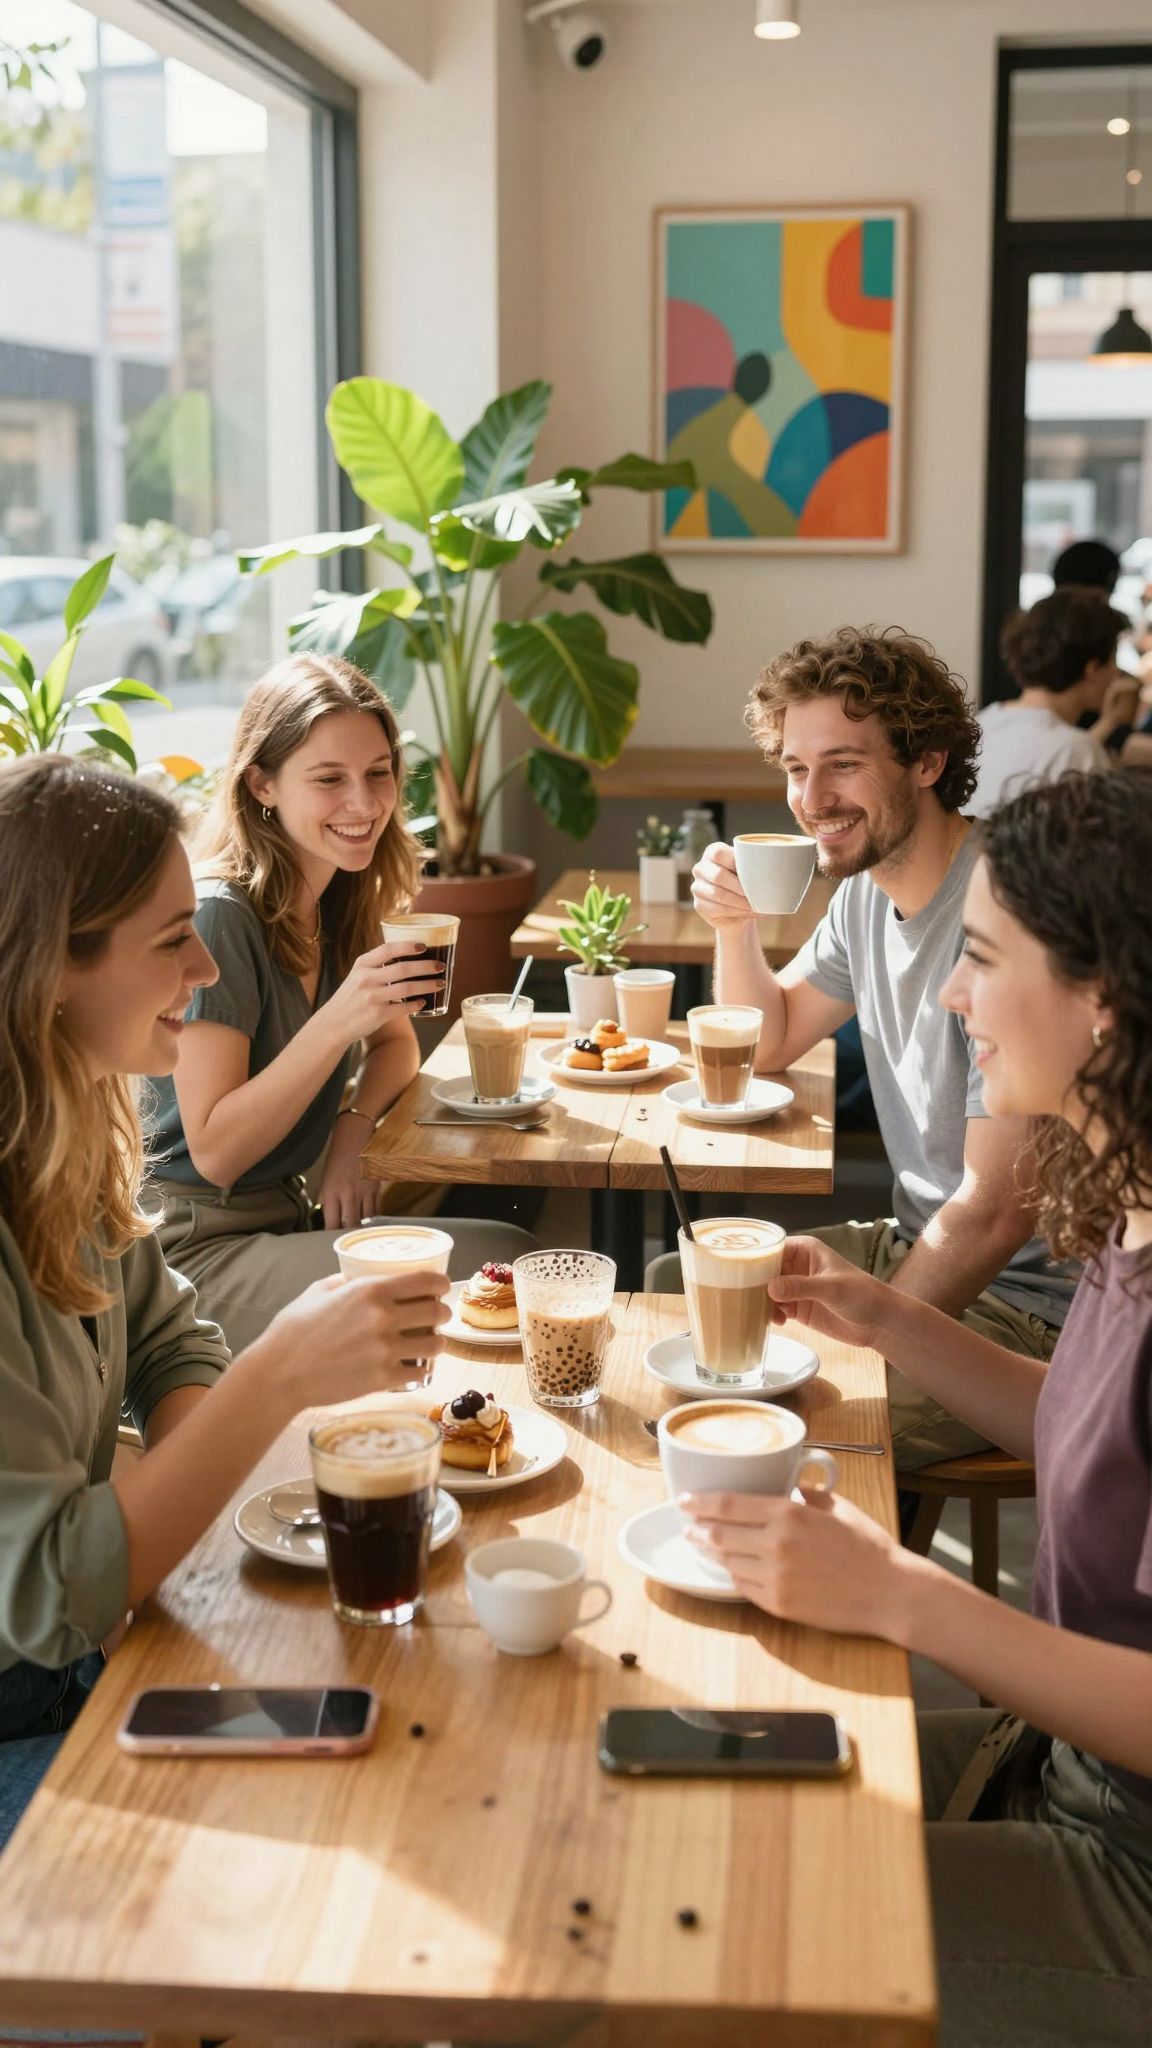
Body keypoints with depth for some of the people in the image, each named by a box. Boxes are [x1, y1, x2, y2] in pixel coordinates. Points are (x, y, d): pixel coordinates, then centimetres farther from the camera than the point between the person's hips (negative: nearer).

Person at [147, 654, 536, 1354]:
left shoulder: (343, 900, 5)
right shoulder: (220, 917, -19)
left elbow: (397, 1044, 20)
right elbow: (215, 1152, -19)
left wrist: (351, 1136, -2)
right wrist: (338, 1020, -30)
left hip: (292, 1214, 8)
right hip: (199, 1250, -7)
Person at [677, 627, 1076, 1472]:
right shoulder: (868, 886, 4)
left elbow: (995, 1216, -25)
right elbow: (770, 1041, 21)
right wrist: (735, 925, 2)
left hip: (1024, 1302, -9)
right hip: (914, 1244, 9)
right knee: (666, 1292, 8)